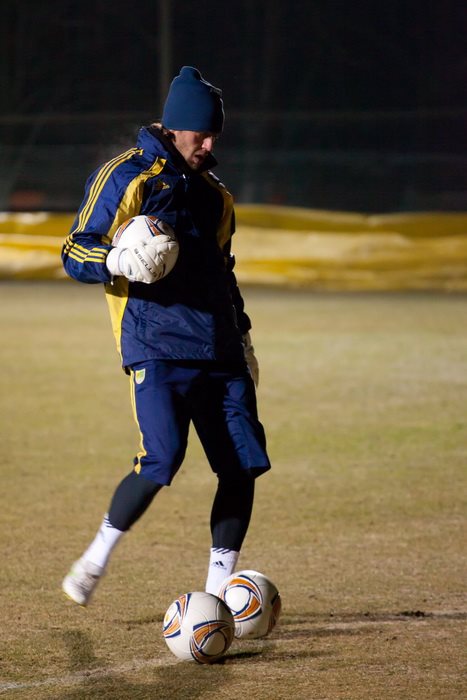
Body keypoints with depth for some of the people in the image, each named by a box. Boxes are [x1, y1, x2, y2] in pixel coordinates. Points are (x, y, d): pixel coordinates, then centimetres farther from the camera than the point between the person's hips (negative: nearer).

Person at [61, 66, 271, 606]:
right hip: (155, 345, -7)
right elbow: (75, 255, -2)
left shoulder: (213, 193, 21)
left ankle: (218, 593, 6)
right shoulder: (125, 176, 0)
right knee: (162, 459, -21)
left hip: (218, 349, 7)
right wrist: (117, 260, -22)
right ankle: (96, 559, 1)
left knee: (243, 466, -4)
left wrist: (241, 335, 28)